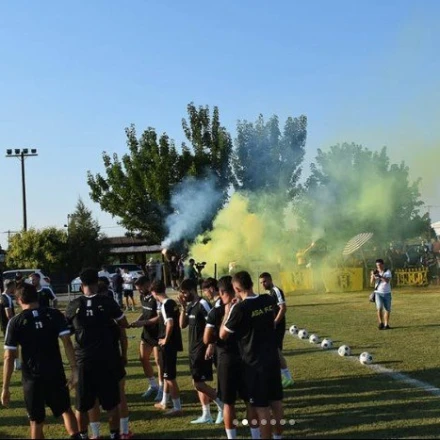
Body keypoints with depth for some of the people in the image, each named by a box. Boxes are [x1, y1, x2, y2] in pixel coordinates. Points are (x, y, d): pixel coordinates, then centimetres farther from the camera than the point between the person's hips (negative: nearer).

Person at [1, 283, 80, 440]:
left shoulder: (15, 322, -6)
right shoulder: (55, 315, -2)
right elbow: (67, 342, -10)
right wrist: (74, 369, -7)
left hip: (32, 377, -1)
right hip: (56, 374, 2)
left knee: (36, 421, 12)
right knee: (66, 410, 23)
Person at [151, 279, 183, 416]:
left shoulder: (165, 305, -19)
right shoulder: (172, 303, 9)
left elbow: (170, 323, -30)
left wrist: (165, 339, -17)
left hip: (168, 344, -10)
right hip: (172, 343, 10)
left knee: (170, 376, -2)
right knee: (167, 374, 21)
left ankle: (177, 407, 3)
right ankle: (164, 402, 34)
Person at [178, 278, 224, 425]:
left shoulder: (202, 304, -17)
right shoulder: (190, 306, 10)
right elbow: (182, 325, 12)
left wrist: (211, 346, -23)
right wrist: (183, 307, 1)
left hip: (202, 349, -9)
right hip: (193, 349, 9)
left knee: (198, 383, -9)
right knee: (198, 383, 11)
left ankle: (222, 406, 4)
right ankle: (206, 415, 17)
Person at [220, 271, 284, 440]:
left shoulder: (239, 308, -19)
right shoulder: (268, 300, -1)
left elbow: (223, 335, -9)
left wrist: (227, 313, 4)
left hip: (254, 362, -6)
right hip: (272, 358, 6)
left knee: (261, 406, 1)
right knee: (276, 401, 16)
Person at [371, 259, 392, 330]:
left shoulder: (388, 272, -3)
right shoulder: (375, 272, 4)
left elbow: (387, 280, -20)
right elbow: (372, 282, -5)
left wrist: (380, 276, -34)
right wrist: (373, 275, -22)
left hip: (387, 293, 0)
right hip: (378, 293, 0)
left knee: (387, 309, 4)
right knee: (379, 308, -16)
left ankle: (386, 325, 15)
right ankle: (381, 323, -6)